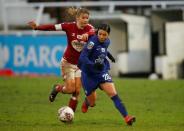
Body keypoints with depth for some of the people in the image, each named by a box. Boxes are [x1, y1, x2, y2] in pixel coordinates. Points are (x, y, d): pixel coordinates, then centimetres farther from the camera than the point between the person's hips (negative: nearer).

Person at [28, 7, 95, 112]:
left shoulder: (88, 28, -12)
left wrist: (87, 34, -60)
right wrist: (37, 27, -35)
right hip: (68, 63, -2)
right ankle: (57, 88, 25)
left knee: (77, 91, -3)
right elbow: (53, 27, -21)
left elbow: (93, 32, -36)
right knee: (70, 89, -8)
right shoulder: (70, 26, -15)